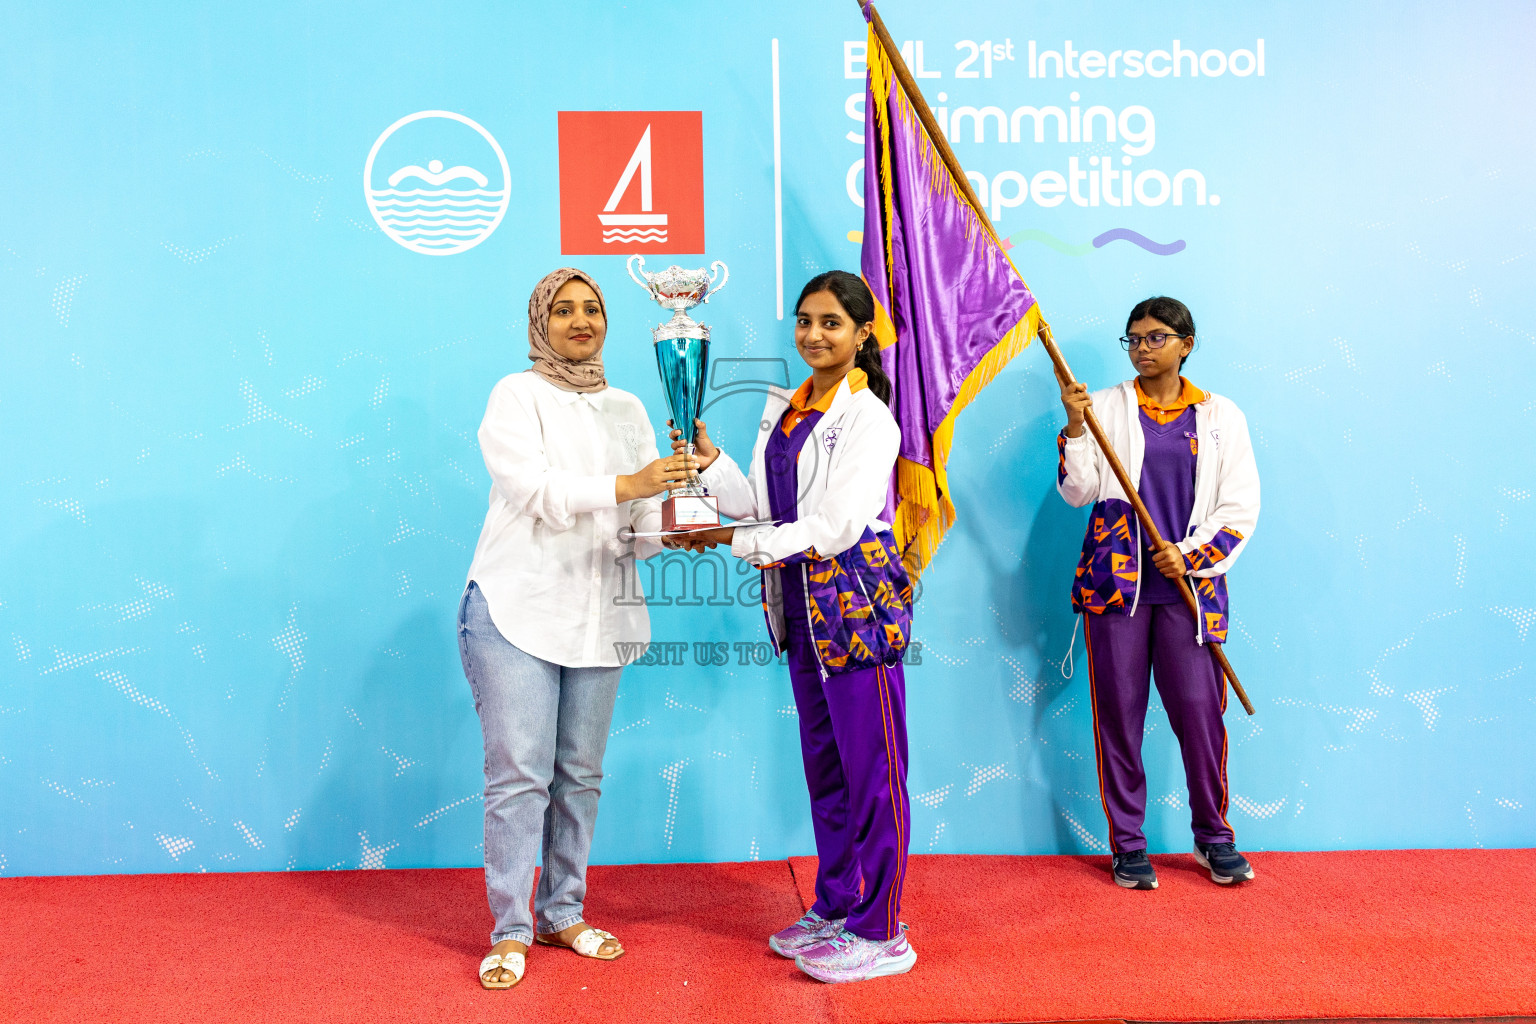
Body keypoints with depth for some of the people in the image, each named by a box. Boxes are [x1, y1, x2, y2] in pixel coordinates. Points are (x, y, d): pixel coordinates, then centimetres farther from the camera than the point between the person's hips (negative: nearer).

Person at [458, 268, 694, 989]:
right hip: (517, 606, -5)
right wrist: (623, 486, -28)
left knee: (580, 774, 11)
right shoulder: (517, 394, 0)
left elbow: (645, 520, 7)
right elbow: (531, 488, -16)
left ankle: (562, 914, 25)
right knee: (519, 773, -4)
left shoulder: (627, 409, 14)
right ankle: (510, 932, 10)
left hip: (598, 614, 5)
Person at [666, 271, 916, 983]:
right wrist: (710, 461, -2)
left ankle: (879, 932, 11)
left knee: (871, 768, 0)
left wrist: (734, 541, -19)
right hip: (802, 603, 8)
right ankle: (835, 908, 29)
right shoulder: (786, 409, 13)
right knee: (822, 763, 15)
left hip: (857, 600, -8)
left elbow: (835, 526, -19)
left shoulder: (868, 417, -11)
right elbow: (760, 502, 11)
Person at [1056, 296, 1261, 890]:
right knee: (1118, 711, 2)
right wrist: (1075, 430, -12)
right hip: (1115, 579, 0)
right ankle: (1127, 844, 15)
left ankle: (1213, 836, 19)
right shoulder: (1105, 407, 9)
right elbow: (1078, 492, 1)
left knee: (1199, 709, -2)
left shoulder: (1220, 415, 10)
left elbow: (1241, 508, 7)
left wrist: (1190, 555, -5)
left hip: (1190, 584, 0)